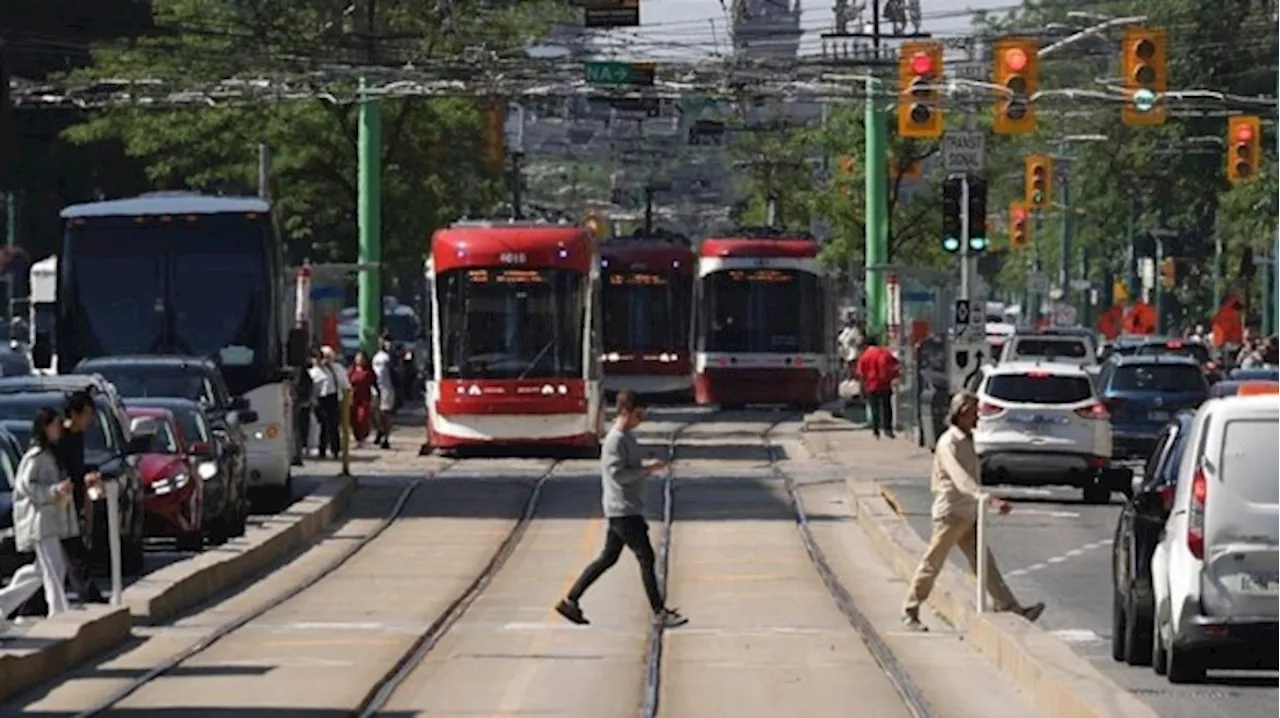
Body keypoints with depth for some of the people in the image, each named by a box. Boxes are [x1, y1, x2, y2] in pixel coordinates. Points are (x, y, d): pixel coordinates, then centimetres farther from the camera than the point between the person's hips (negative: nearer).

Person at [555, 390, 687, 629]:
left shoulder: (628, 437, 14)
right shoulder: (615, 440, -17)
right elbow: (618, 474, -23)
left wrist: (647, 465, 5)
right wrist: (647, 469, -21)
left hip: (629, 509, 10)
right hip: (622, 510, -10)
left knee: (608, 558, 14)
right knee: (646, 558, -7)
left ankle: (570, 602, 18)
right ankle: (659, 612, -3)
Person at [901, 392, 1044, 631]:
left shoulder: (967, 440, 12)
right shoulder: (948, 444, -17)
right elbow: (962, 480, -29)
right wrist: (989, 500, -40)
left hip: (968, 515, 8)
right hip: (950, 513, -8)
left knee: (985, 563, 1)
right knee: (932, 565, 1)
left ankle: (1009, 607, -7)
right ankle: (910, 612, 12)